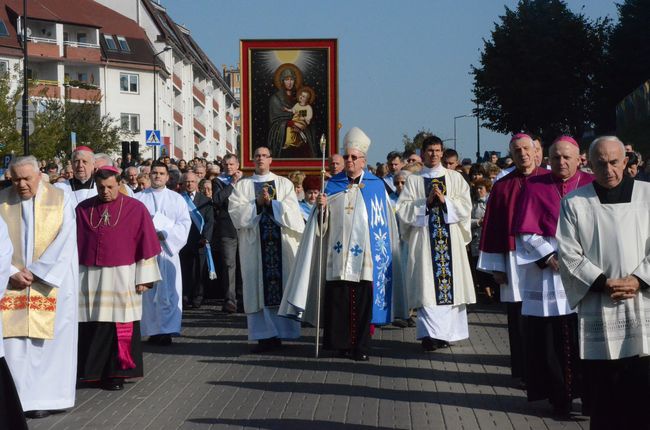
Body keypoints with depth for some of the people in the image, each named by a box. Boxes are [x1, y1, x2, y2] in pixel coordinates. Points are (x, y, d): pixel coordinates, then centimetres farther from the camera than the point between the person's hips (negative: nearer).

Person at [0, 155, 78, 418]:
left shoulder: (60, 199, -1)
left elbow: (65, 241, -6)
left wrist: (36, 273, -12)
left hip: (52, 284, -1)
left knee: (49, 341, 0)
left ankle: (47, 397, 6)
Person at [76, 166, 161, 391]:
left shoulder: (135, 209, 1)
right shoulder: (83, 209, 7)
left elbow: (146, 244, 0)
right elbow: (73, 243, 9)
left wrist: (143, 278, -4)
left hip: (122, 277, -2)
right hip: (89, 277, 2)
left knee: (120, 327, -1)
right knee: (91, 327, 1)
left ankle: (116, 373, 7)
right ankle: (92, 371, 10)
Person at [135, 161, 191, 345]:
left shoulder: (176, 199, 10)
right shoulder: (138, 198, 11)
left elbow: (184, 223, 1)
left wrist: (164, 234, -13)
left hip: (167, 249, -1)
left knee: (167, 292, -6)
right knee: (147, 291, 1)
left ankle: (166, 330, -6)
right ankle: (153, 330, 5)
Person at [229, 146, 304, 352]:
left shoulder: (284, 183, 12)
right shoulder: (242, 185, 12)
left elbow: (292, 211, 0)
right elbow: (236, 211, -1)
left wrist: (270, 202, -10)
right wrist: (257, 203, -11)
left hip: (281, 243, 0)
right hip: (254, 243, 0)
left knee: (281, 285, -3)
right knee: (258, 286, -4)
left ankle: (280, 331, 1)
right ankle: (264, 334, -3)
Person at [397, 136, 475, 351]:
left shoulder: (455, 178, 12)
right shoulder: (414, 180, 9)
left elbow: (466, 206, 3)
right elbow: (403, 210, 1)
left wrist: (444, 200, -10)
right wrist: (426, 202, -10)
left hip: (451, 238, 1)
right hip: (424, 238, -1)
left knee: (451, 283, -2)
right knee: (427, 285, -8)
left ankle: (446, 332, 6)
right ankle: (430, 334, -10)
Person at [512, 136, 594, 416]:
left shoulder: (591, 186, 8)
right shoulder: (535, 187, 5)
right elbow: (526, 232, 1)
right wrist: (550, 257, -11)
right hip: (547, 271, -1)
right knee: (550, 338, -1)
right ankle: (559, 397, 7)